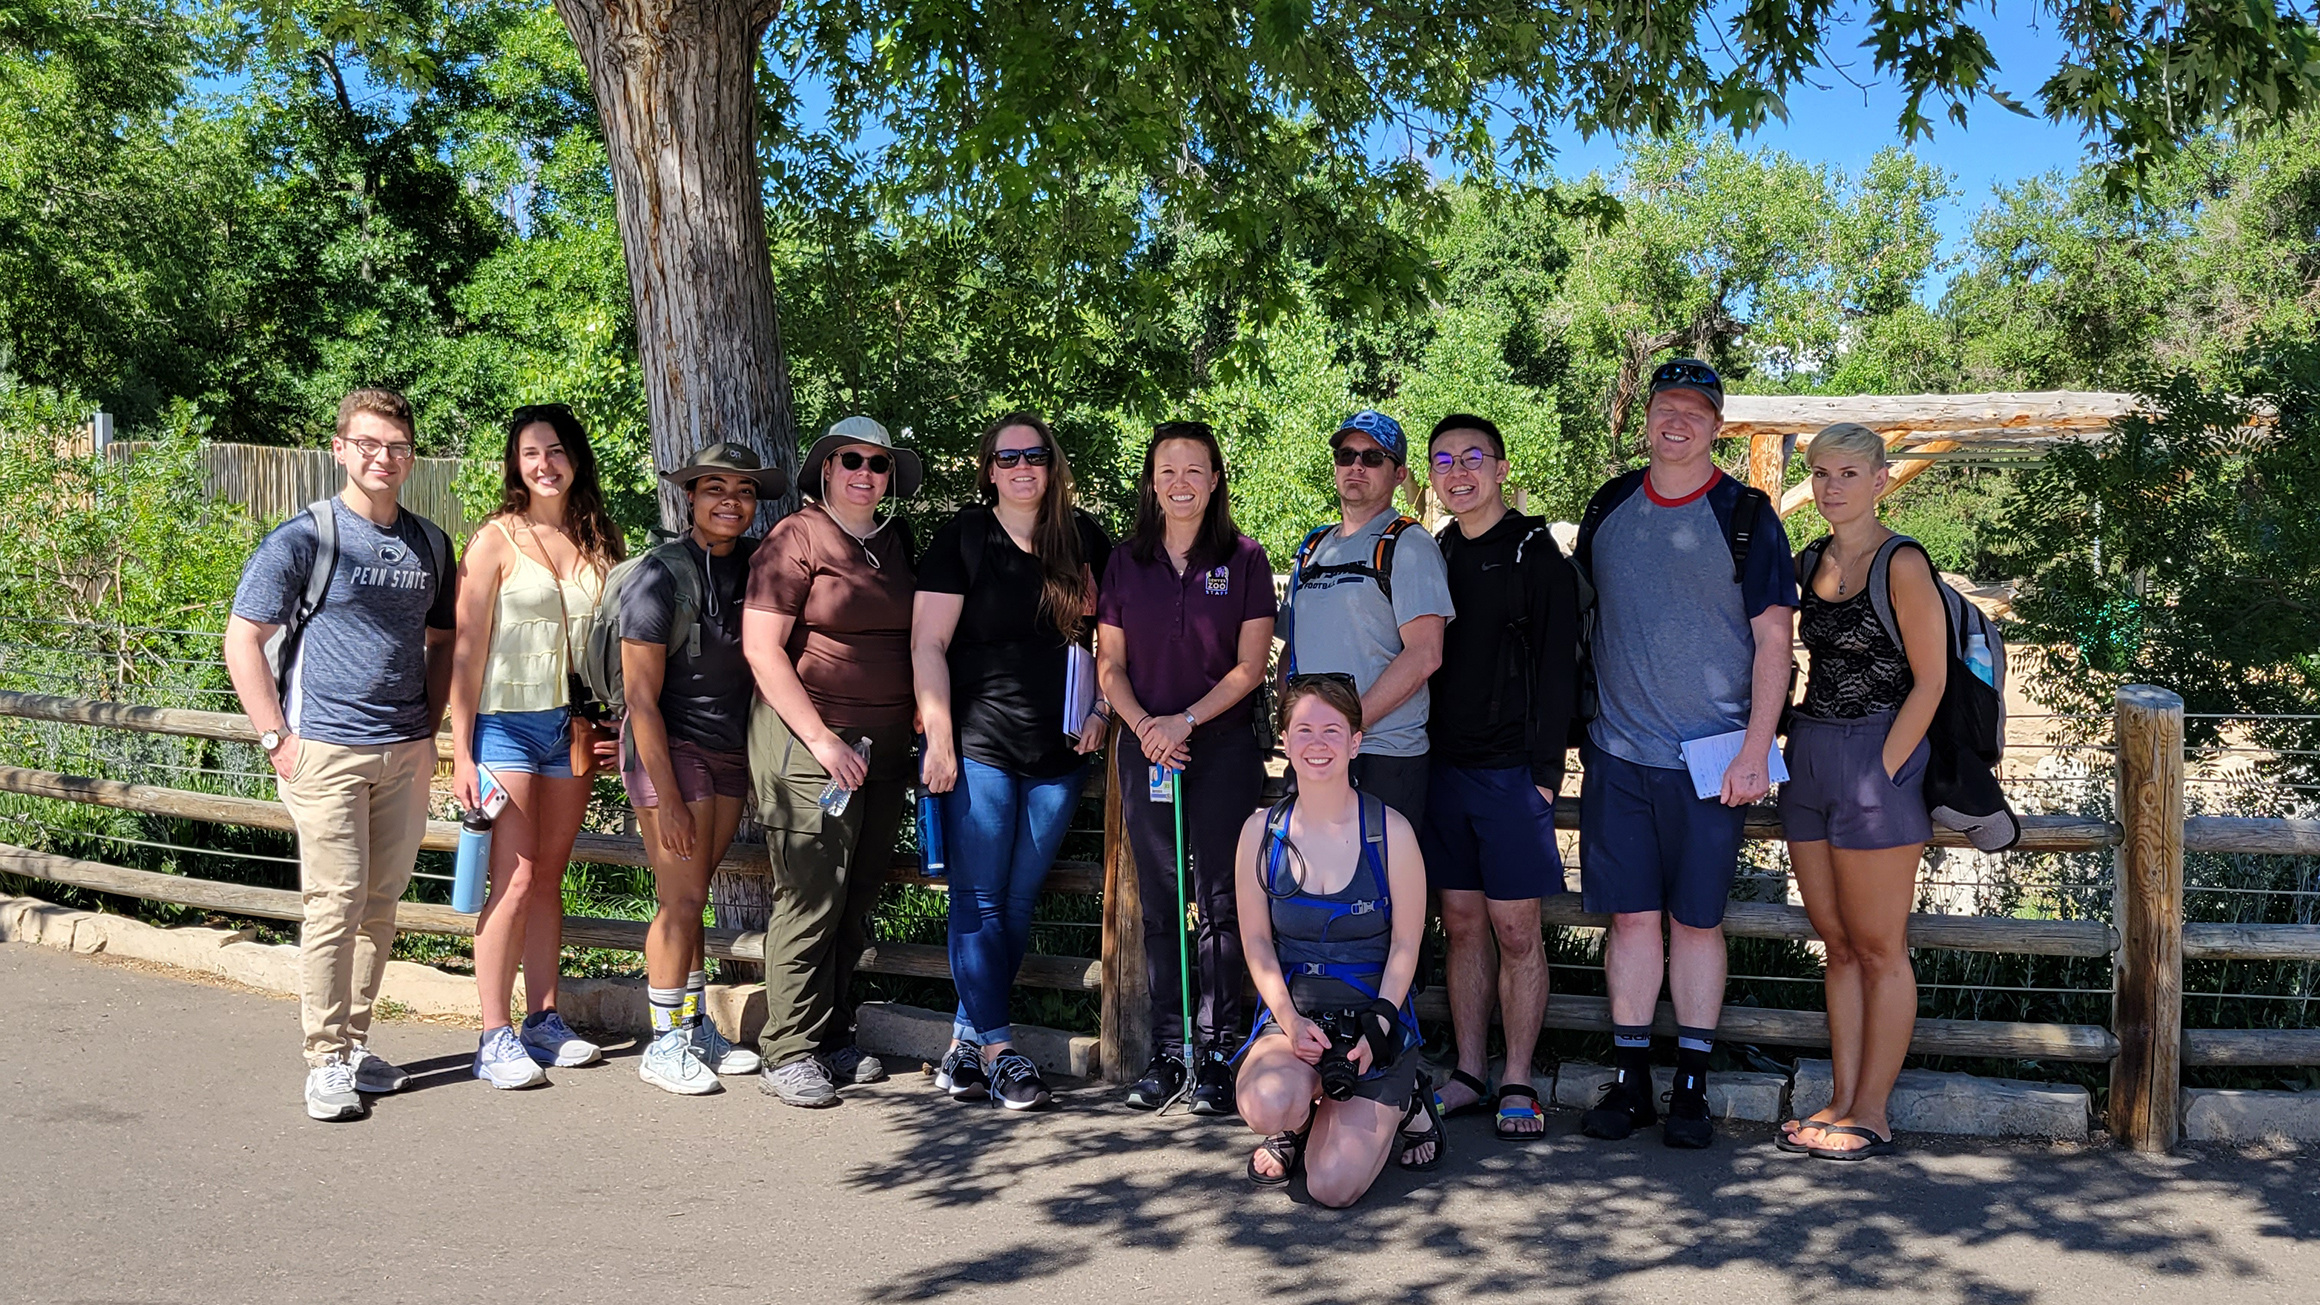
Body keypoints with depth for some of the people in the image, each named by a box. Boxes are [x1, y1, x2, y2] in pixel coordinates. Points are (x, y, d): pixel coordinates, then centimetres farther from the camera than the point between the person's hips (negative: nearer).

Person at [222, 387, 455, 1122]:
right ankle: (328, 1061, 3)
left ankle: (357, 1043, 22)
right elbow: (243, 639, -3)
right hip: (327, 750, -5)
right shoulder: (305, 539, -3)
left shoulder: (430, 545, 12)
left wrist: (429, 731, 11)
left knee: (382, 904, 10)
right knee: (335, 902, -6)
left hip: (404, 753, 5)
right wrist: (277, 737, -9)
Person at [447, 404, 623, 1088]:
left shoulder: (597, 540, 9)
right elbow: (466, 648, -6)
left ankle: (544, 1021, 18)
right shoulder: (498, 539, -5)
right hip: (507, 723, -4)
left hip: (571, 724, 4)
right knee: (515, 880, -8)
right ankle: (494, 1038, -2)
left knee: (550, 877, 10)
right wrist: (461, 751, -10)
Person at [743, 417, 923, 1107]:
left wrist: (917, 728, 11)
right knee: (810, 897, -5)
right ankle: (789, 1052, 5)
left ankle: (832, 1039, 20)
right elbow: (761, 648, -10)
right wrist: (822, 739, -15)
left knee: (857, 899, 9)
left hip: (884, 743, 6)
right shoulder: (796, 539, -4)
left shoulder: (895, 542, 15)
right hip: (809, 740, -6)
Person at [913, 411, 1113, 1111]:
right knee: (979, 901, -3)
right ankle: (997, 1050, 5)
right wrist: (939, 740, -10)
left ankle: (965, 1044, 17)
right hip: (978, 746, -3)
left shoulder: (1086, 538, 9)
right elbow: (929, 644, -4)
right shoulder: (963, 537, -1)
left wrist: (1101, 713, 4)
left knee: (1019, 901, 7)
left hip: (1059, 752, 4)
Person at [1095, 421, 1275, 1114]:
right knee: (1159, 901, 6)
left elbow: (1251, 663, -3)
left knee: (1220, 901, -3)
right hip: (1145, 747, 3)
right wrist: (1143, 727, -8)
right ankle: (1167, 1052, 13)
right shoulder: (1125, 563, 9)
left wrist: (1186, 720, -12)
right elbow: (1110, 663, 8)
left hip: (1224, 745, -3)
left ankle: (1217, 1054, 3)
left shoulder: (1244, 559, 1)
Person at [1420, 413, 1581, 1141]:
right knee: (1462, 923, 9)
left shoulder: (1536, 556, -3)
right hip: (1443, 770, 5)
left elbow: (1557, 670, -6)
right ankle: (1469, 1076, 17)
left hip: (1511, 772, -4)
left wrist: (1544, 770, -12)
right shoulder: (1430, 557, 12)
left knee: (1515, 929, -1)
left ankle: (1517, 1084, 9)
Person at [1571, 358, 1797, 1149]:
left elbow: (1773, 642, -4)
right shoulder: (1608, 510, 8)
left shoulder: (1746, 518, -2)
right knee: (1631, 916, 4)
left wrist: (1754, 752, -11)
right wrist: (1574, 725, 12)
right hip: (1618, 751, 3)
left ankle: (1691, 1085, 15)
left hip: (1710, 758, -2)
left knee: (1697, 920, 4)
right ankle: (1628, 1080, 14)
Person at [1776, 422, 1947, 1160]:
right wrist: (1799, 758, 10)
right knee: (1838, 945, 12)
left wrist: (1881, 771, -14)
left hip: (1876, 758, -7)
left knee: (1878, 949, 2)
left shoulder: (1902, 565, -9)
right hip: (1809, 755, 7)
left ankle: (1871, 1115, 10)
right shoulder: (1811, 564, 11)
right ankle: (1841, 1101, 19)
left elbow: (1930, 681, -11)